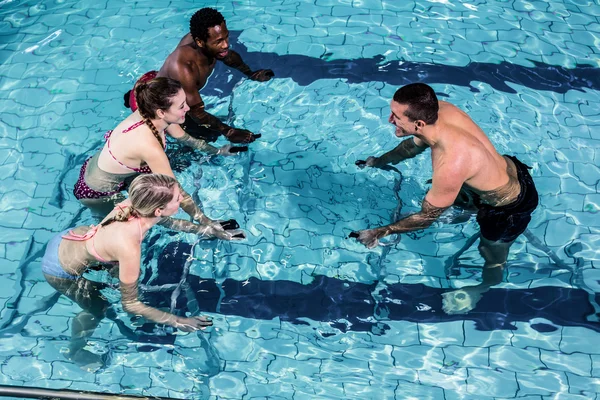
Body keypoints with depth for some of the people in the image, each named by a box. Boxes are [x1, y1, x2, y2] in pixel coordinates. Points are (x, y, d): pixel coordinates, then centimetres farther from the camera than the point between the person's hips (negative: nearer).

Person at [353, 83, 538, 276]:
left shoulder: (451, 167, -43)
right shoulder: (442, 109, -21)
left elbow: (427, 217, -25)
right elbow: (416, 143, 3)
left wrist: (380, 232, -15)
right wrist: (379, 161, 19)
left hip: (510, 205, -7)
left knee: (493, 260, 20)